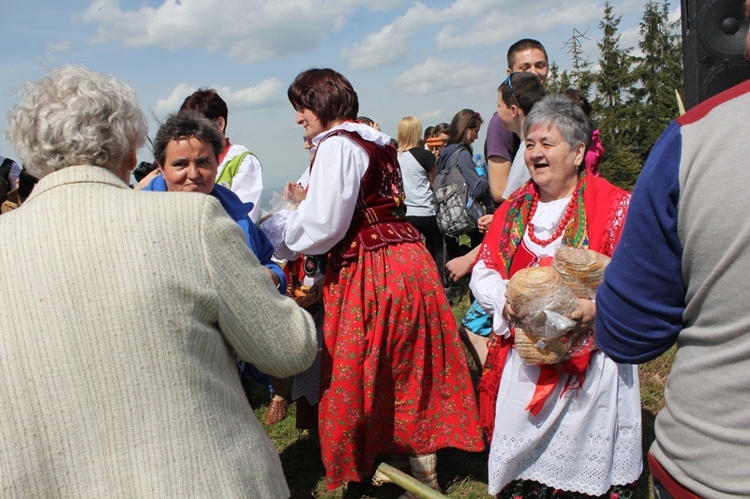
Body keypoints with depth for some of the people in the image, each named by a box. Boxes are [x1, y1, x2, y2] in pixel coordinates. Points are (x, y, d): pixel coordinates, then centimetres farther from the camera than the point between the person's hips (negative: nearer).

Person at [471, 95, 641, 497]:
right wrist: (508, 300, -11)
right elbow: (483, 273, 9)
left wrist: (598, 305, -27)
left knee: (591, 467, 5)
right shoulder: (512, 210, 11)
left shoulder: (614, 206, -4)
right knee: (520, 465, 11)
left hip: (593, 362, -3)